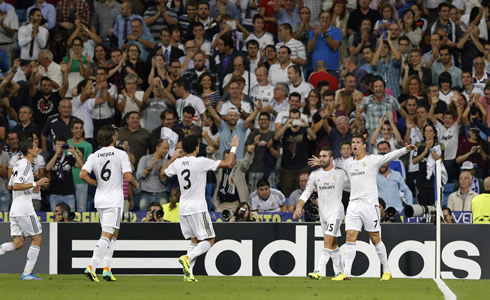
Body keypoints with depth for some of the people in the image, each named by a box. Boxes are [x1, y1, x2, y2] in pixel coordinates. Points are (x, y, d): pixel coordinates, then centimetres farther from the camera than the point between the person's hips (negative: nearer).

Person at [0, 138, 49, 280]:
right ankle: (27, 273, -2)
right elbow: (16, 186, -20)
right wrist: (35, 184, -18)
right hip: (24, 208, -9)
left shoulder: (19, 164, 17)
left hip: (15, 209, 9)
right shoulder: (25, 165, -12)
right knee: (37, 239, 0)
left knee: (18, 243, 7)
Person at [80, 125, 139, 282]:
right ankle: (91, 266, -20)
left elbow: (83, 175, -5)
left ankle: (106, 269, 12)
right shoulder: (121, 154, -8)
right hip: (114, 199, -6)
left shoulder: (94, 156, 5)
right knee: (106, 236, -8)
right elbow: (128, 177, -14)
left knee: (114, 233, 17)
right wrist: (136, 184, 7)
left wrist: (97, 183, 10)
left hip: (100, 198, 6)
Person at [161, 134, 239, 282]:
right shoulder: (201, 162, -13)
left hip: (183, 207, 7)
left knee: (194, 240, 16)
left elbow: (163, 173, 23)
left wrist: (173, 157, 29)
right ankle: (187, 258, -22)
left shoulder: (177, 163, 3)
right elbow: (228, 163, -13)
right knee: (209, 240, 0)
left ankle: (188, 273, 4)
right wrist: (233, 147, 3)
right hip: (198, 207, -6)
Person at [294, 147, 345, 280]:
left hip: (336, 212, -5)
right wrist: (299, 206, -6)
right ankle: (341, 272, 22)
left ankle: (318, 272, -24)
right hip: (323, 214, 5)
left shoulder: (340, 173, -5)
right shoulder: (315, 174, 5)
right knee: (333, 244, 12)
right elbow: (306, 192, 6)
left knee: (328, 241, -17)